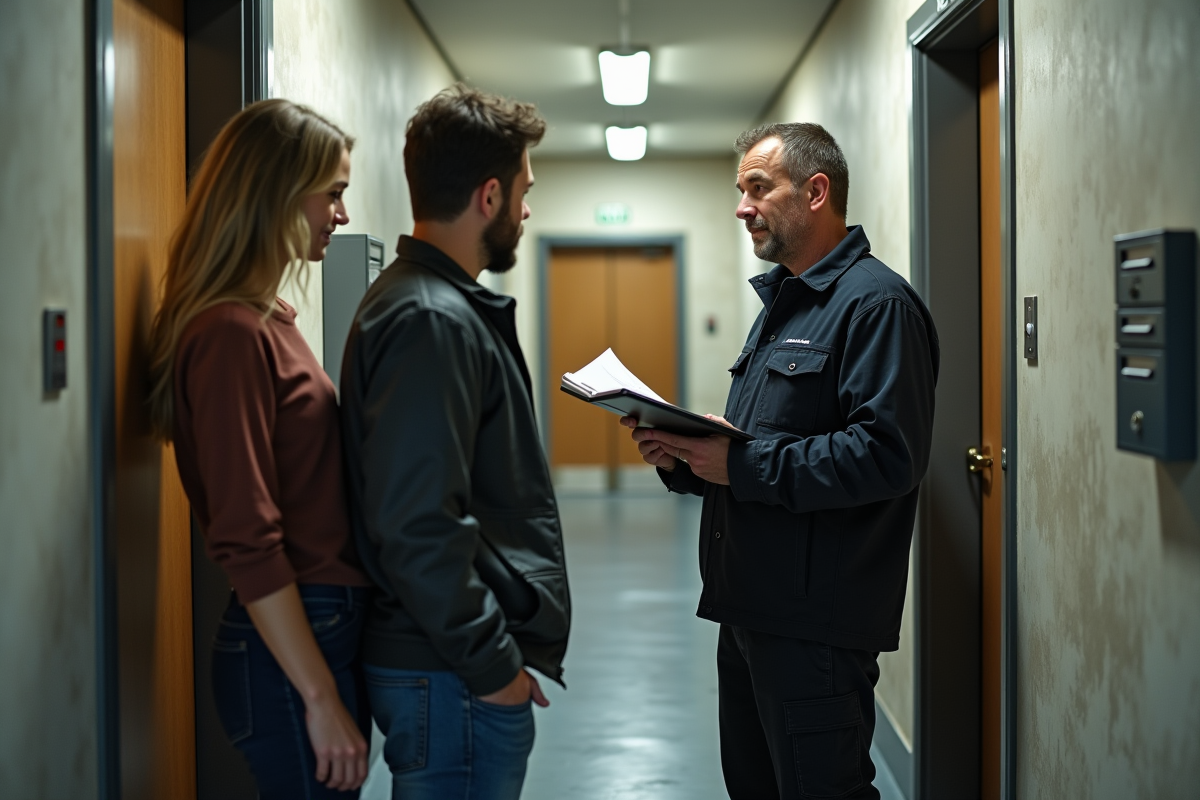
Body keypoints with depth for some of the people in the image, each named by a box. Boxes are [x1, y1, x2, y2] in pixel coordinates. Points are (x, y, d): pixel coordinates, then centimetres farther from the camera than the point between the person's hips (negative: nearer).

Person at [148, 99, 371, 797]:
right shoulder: (233, 334, -17)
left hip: (326, 627, 9)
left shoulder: (268, 322, 13)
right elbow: (247, 542, -21)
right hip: (291, 645, -9)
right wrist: (321, 699, -20)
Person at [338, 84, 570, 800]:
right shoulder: (432, 323, -19)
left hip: (466, 663, 10)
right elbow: (417, 526, -25)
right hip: (454, 681, -10)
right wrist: (490, 663, -17)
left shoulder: (451, 308, 14)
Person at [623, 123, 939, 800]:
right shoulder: (781, 302, 19)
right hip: (752, 609, 10)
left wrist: (742, 466, -23)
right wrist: (683, 457, 2)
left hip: (817, 622, -10)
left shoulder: (875, 302, -13)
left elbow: (887, 453, -25)